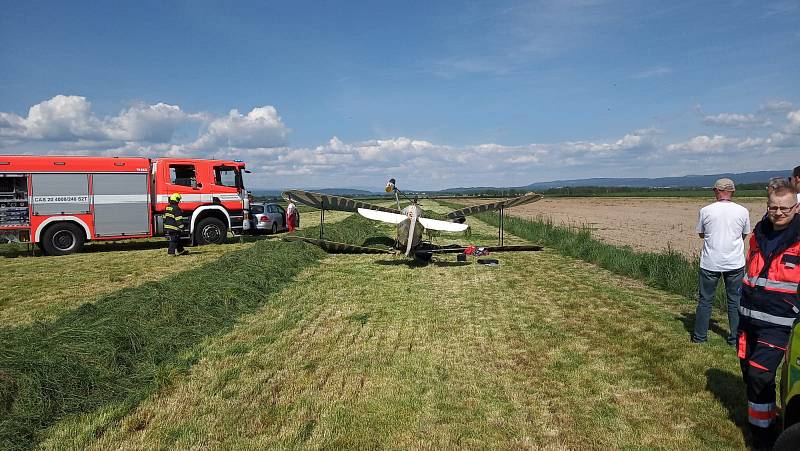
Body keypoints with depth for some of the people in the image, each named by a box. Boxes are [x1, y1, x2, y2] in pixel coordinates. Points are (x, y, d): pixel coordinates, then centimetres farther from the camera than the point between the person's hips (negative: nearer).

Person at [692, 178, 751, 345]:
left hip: (710, 263, -1)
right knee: (735, 301, 13)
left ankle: (699, 336, 17)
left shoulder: (706, 211, -8)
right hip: (735, 263, 1)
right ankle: (735, 338, 18)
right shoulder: (743, 211, -4)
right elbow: (744, 235, 10)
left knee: (705, 300, 10)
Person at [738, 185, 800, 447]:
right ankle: (760, 416, 34)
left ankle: (763, 429, 8)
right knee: (747, 369, 14)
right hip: (749, 317, 6)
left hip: (778, 323, -6)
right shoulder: (759, 234, 8)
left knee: (760, 374, -10)